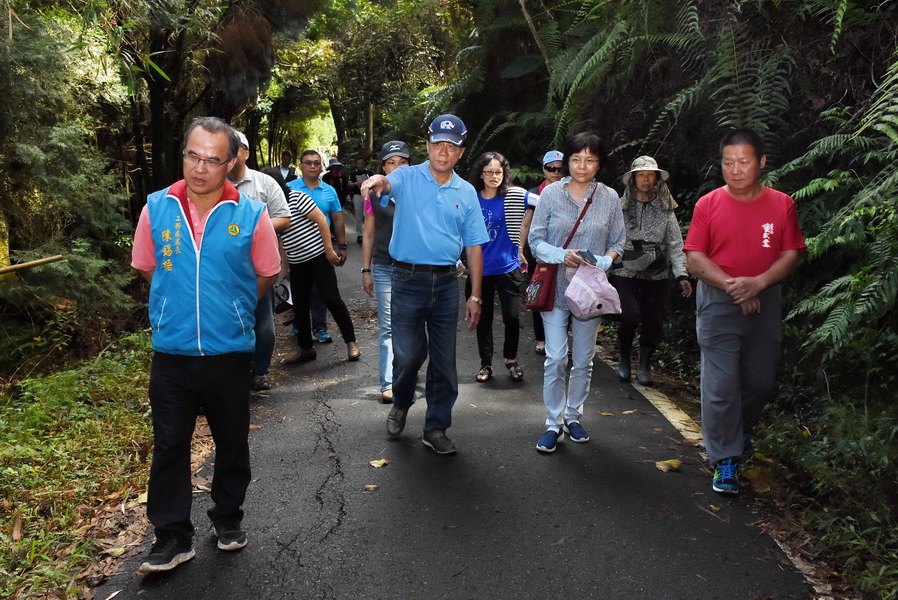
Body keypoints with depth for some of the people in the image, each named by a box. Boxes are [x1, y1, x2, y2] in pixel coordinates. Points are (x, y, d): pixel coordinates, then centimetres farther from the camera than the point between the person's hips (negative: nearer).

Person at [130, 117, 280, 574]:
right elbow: (146, 268, 10)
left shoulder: (251, 214, -9)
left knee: (232, 443, 14)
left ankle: (228, 518, 34)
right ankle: (172, 537, 20)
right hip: (171, 352, 1)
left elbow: (267, 275, 4)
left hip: (230, 351, 0)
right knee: (169, 446, 7)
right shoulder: (156, 208, -4)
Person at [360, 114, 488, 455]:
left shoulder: (466, 193, 8)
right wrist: (378, 181, -50)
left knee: (444, 360, 7)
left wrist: (475, 296, 7)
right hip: (408, 278, -3)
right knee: (408, 354, 0)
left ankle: (436, 428, 22)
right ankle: (401, 404, 32)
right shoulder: (407, 178, 0)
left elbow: (473, 248, 9)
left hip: (446, 282, 3)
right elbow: (387, 186, -25)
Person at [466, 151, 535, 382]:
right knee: (483, 318, 10)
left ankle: (511, 360, 22)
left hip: (507, 267, -2)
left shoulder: (514, 196, -5)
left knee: (511, 317, -2)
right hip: (480, 268, 2)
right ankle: (486, 364, 24)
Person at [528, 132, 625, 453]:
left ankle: (573, 416, 27)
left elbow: (618, 243, 8)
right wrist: (562, 255, -17)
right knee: (556, 358, -4)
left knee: (584, 359, 10)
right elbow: (536, 239, 0)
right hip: (555, 286, -2)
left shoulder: (609, 197, 4)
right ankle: (554, 423, 8)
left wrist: (602, 262, -12)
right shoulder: (551, 193, -1)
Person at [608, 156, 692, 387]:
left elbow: (675, 244, 3)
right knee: (630, 316, -16)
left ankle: (644, 365, 23)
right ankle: (624, 357, 12)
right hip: (625, 272, -2)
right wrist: (604, 272, 0)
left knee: (653, 321, 1)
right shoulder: (621, 207, 0)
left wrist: (682, 275, -6)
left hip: (656, 275, 2)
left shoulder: (665, 209, 5)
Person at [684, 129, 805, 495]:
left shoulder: (781, 205, 2)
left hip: (765, 300, 3)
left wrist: (757, 282, -17)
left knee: (761, 379, 12)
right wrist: (731, 285, -17)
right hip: (718, 304, -2)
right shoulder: (708, 205, -3)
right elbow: (694, 260, -5)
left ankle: (741, 430, 41)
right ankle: (725, 461, 7)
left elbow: (792, 255, 0)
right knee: (721, 384, -4)